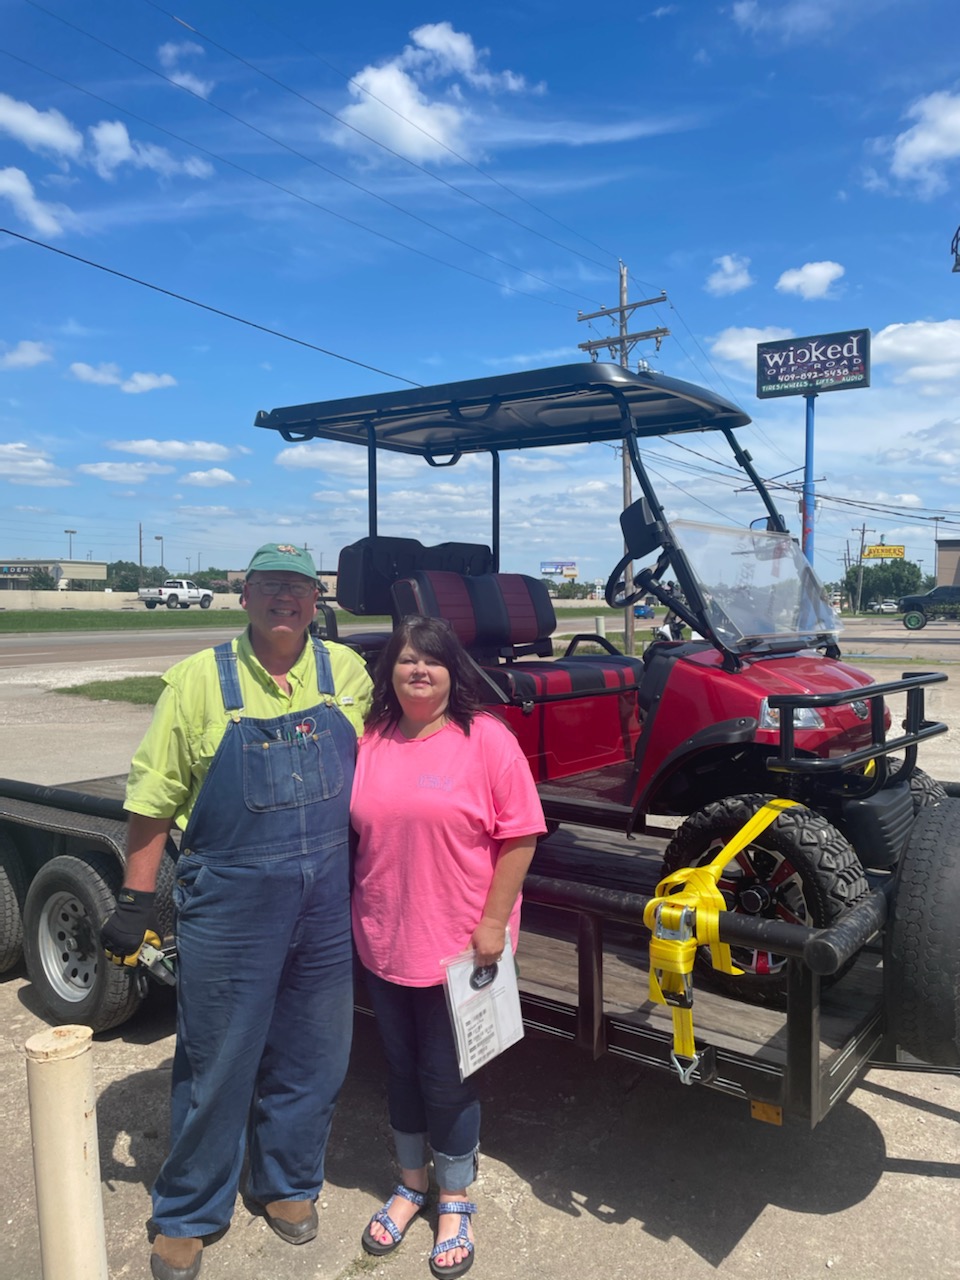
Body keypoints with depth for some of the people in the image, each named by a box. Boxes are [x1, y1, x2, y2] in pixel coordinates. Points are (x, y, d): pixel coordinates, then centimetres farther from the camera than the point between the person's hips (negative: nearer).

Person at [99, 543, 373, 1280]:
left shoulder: (348, 673, 1)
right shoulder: (202, 679, -7)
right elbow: (155, 797, -3)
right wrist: (135, 901, -4)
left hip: (329, 903, 3)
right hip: (229, 902, -3)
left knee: (312, 1058, 17)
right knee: (217, 1065, 11)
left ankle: (288, 1184, 42)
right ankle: (187, 1218, 34)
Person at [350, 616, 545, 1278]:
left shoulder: (486, 739, -12)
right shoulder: (369, 743, 2)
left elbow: (519, 836, -12)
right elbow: (355, 831, 11)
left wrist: (493, 924, -14)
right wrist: (357, 916, 8)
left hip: (457, 945, -4)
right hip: (383, 942, 4)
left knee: (446, 1078, 10)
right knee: (401, 1067, 20)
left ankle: (457, 1203, 34)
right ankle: (412, 1182, 43)